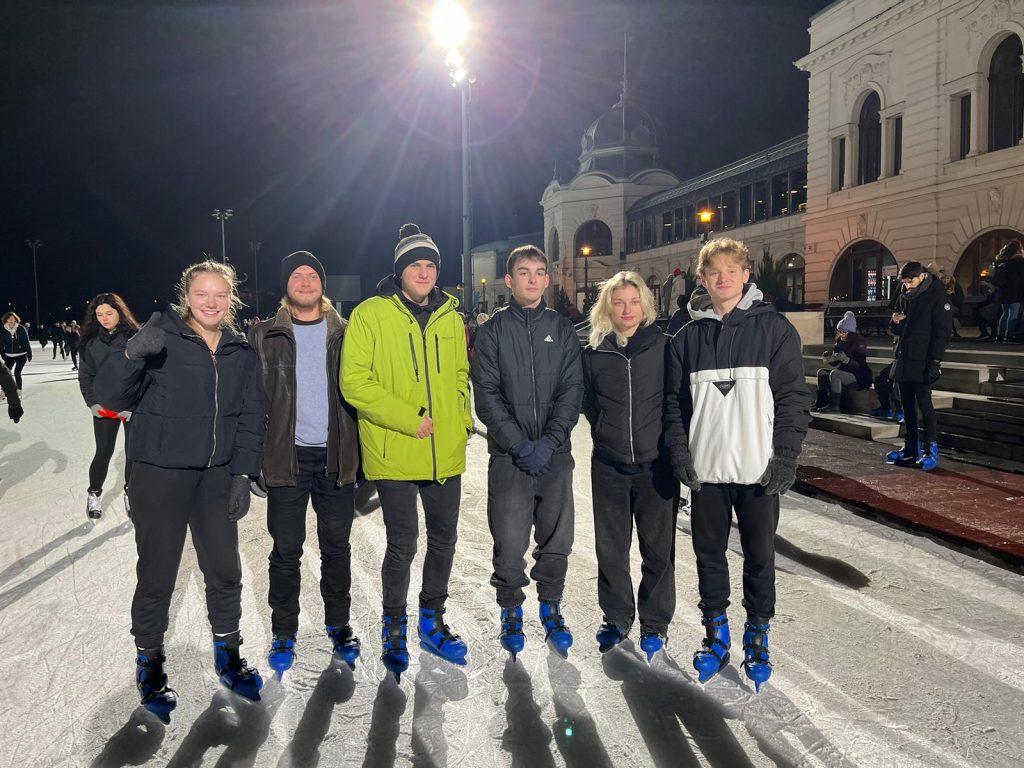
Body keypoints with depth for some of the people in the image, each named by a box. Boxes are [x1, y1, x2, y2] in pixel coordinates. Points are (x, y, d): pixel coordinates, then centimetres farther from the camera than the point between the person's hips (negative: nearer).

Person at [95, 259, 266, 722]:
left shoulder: (241, 352, 5)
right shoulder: (161, 340, -8)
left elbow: (250, 419, 7)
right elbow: (109, 396, -13)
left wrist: (243, 475, 0)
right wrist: (131, 356, -32)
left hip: (217, 477, 4)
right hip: (159, 476, -4)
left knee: (225, 571, 10)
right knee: (157, 574, 5)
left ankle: (228, 655, 29)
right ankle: (149, 663, 25)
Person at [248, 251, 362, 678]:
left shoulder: (344, 333, 6)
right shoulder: (266, 336, 3)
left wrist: (363, 452, 3)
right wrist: (255, 456, -5)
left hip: (336, 456, 1)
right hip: (288, 458, -1)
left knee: (336, 547, 10)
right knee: (286, 551, 6)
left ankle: (339, 627, 26)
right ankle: (283, 635, 21)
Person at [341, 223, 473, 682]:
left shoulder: (449, 317, 9)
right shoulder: (371, 314, -6)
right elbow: (354, 382, -12)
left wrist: (461, 421, 4)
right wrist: (408, 419, -17)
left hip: (446, 454, 5)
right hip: (395, 454, -5)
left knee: (444, 538, 15)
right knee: (402, 545, 3)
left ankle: (432, 622, 35)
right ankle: (394, 629, 26)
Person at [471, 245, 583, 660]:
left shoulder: (562, 329, 7)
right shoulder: (493, 330, 2)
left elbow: (572, 391, 1)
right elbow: (487, 395, -4)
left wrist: (550, 441, -12)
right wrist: (518, 443, -13)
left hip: (555, 453, 2)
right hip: (509, 455, -2)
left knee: (556, 538, 9)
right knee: (509, 541, 1)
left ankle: (551, 607, 28)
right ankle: (511, 611, 21)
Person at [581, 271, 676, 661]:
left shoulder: (665, 346, -4)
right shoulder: (594, 353, 2)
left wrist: (669, 441, 1)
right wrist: (608, 433, 8)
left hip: (656, 464, -2)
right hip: (608, 465, 2)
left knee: (658, 549, 7)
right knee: (610, 549, 11)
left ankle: (655, 624, 23)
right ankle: (616, 619, 28)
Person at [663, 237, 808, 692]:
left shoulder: (774, 328, -2)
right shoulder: (688, 337, 7)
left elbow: (793, 397, -4)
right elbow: (675, 401, 8)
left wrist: (785, 458, -10)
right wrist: (680, 453, -3)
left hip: (758, 469, -2)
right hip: (705, 469, 3)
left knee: (759, 557, 8)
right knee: (709, 554, 12)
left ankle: (757, 639, 26)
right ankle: (716, 637, 28)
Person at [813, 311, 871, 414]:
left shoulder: (859, 341, -15)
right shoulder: (840, 341, 5)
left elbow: (860, 366, -23)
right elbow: (835, 363, 11)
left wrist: (845, 359, -37)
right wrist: (829, 357, -10)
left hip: (860, 379, -8)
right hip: (844, 372, 8)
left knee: (835, 373, -29)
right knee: (822, 372, -3)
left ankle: (834, 406, -27)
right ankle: (822, 403, -11)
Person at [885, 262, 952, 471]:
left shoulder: (937, 296, -7)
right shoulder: (908, 297, 16)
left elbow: (943, 332, -13)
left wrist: (936, 361, -20)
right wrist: (895, 322, 1)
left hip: (922, 362, -8)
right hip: (904, 360, 8)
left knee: (923, 402, -9)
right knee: (907, 404, 10)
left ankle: (931, 450, -4)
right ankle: (911, 448, 17)